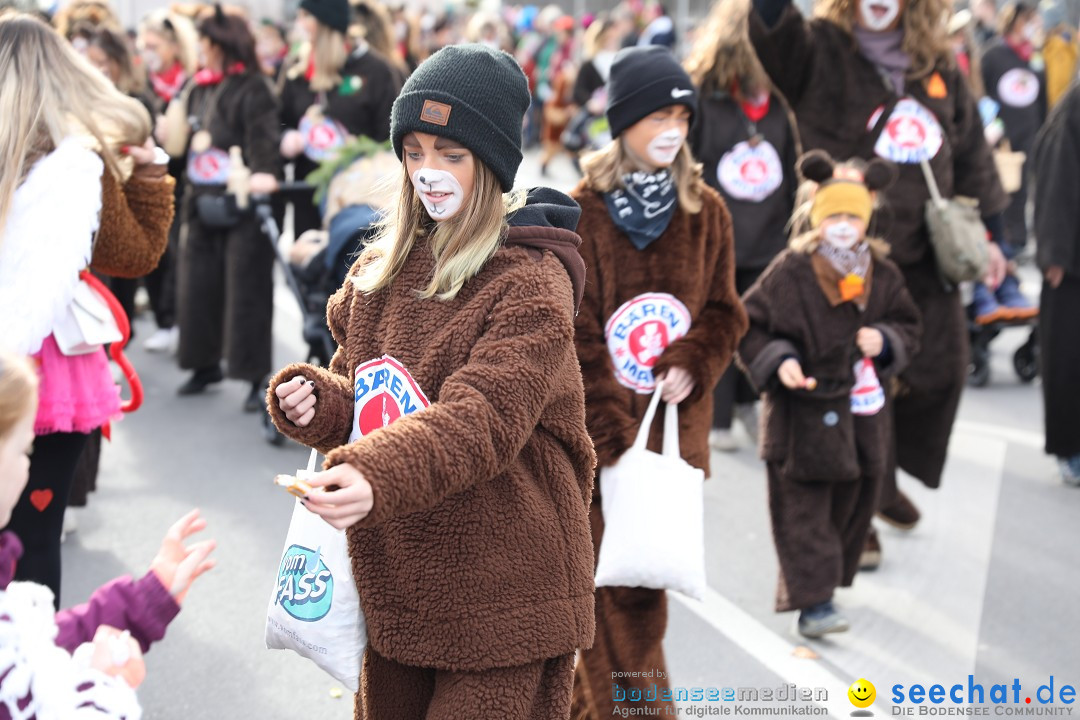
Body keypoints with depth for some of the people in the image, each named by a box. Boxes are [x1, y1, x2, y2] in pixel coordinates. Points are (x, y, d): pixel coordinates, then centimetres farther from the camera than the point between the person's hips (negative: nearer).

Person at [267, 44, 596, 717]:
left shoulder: (531, 282, -12)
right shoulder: (383, 267, 10)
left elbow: (481, 417, -25)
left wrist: (376, 476, -41)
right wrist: (314, 402, -6)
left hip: (499, 600, -6)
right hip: (395, 585, 7)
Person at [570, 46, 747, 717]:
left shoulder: (705, 211, 6)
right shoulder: (582, 213, -7)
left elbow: (724, 312, 9)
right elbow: (576, 337, -9)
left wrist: (689, 366, -11)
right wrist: (615, 434, -15)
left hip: (674, 426, 4)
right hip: (599, 434, -4)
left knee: (646, 582, 9)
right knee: (619, 590, -2)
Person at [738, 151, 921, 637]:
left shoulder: (881, 274, 3)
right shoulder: (790, 273, -11)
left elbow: (908, 326, 13)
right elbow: (749, 327, -6)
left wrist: (886, 340, -8)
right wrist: (778, 361, -20)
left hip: (862, 407, 5)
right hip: (804, 411, -5)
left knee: (852, 500, 11)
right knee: (805, 507, -6)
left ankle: (811, 585, 27)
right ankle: (813, 602, -6)